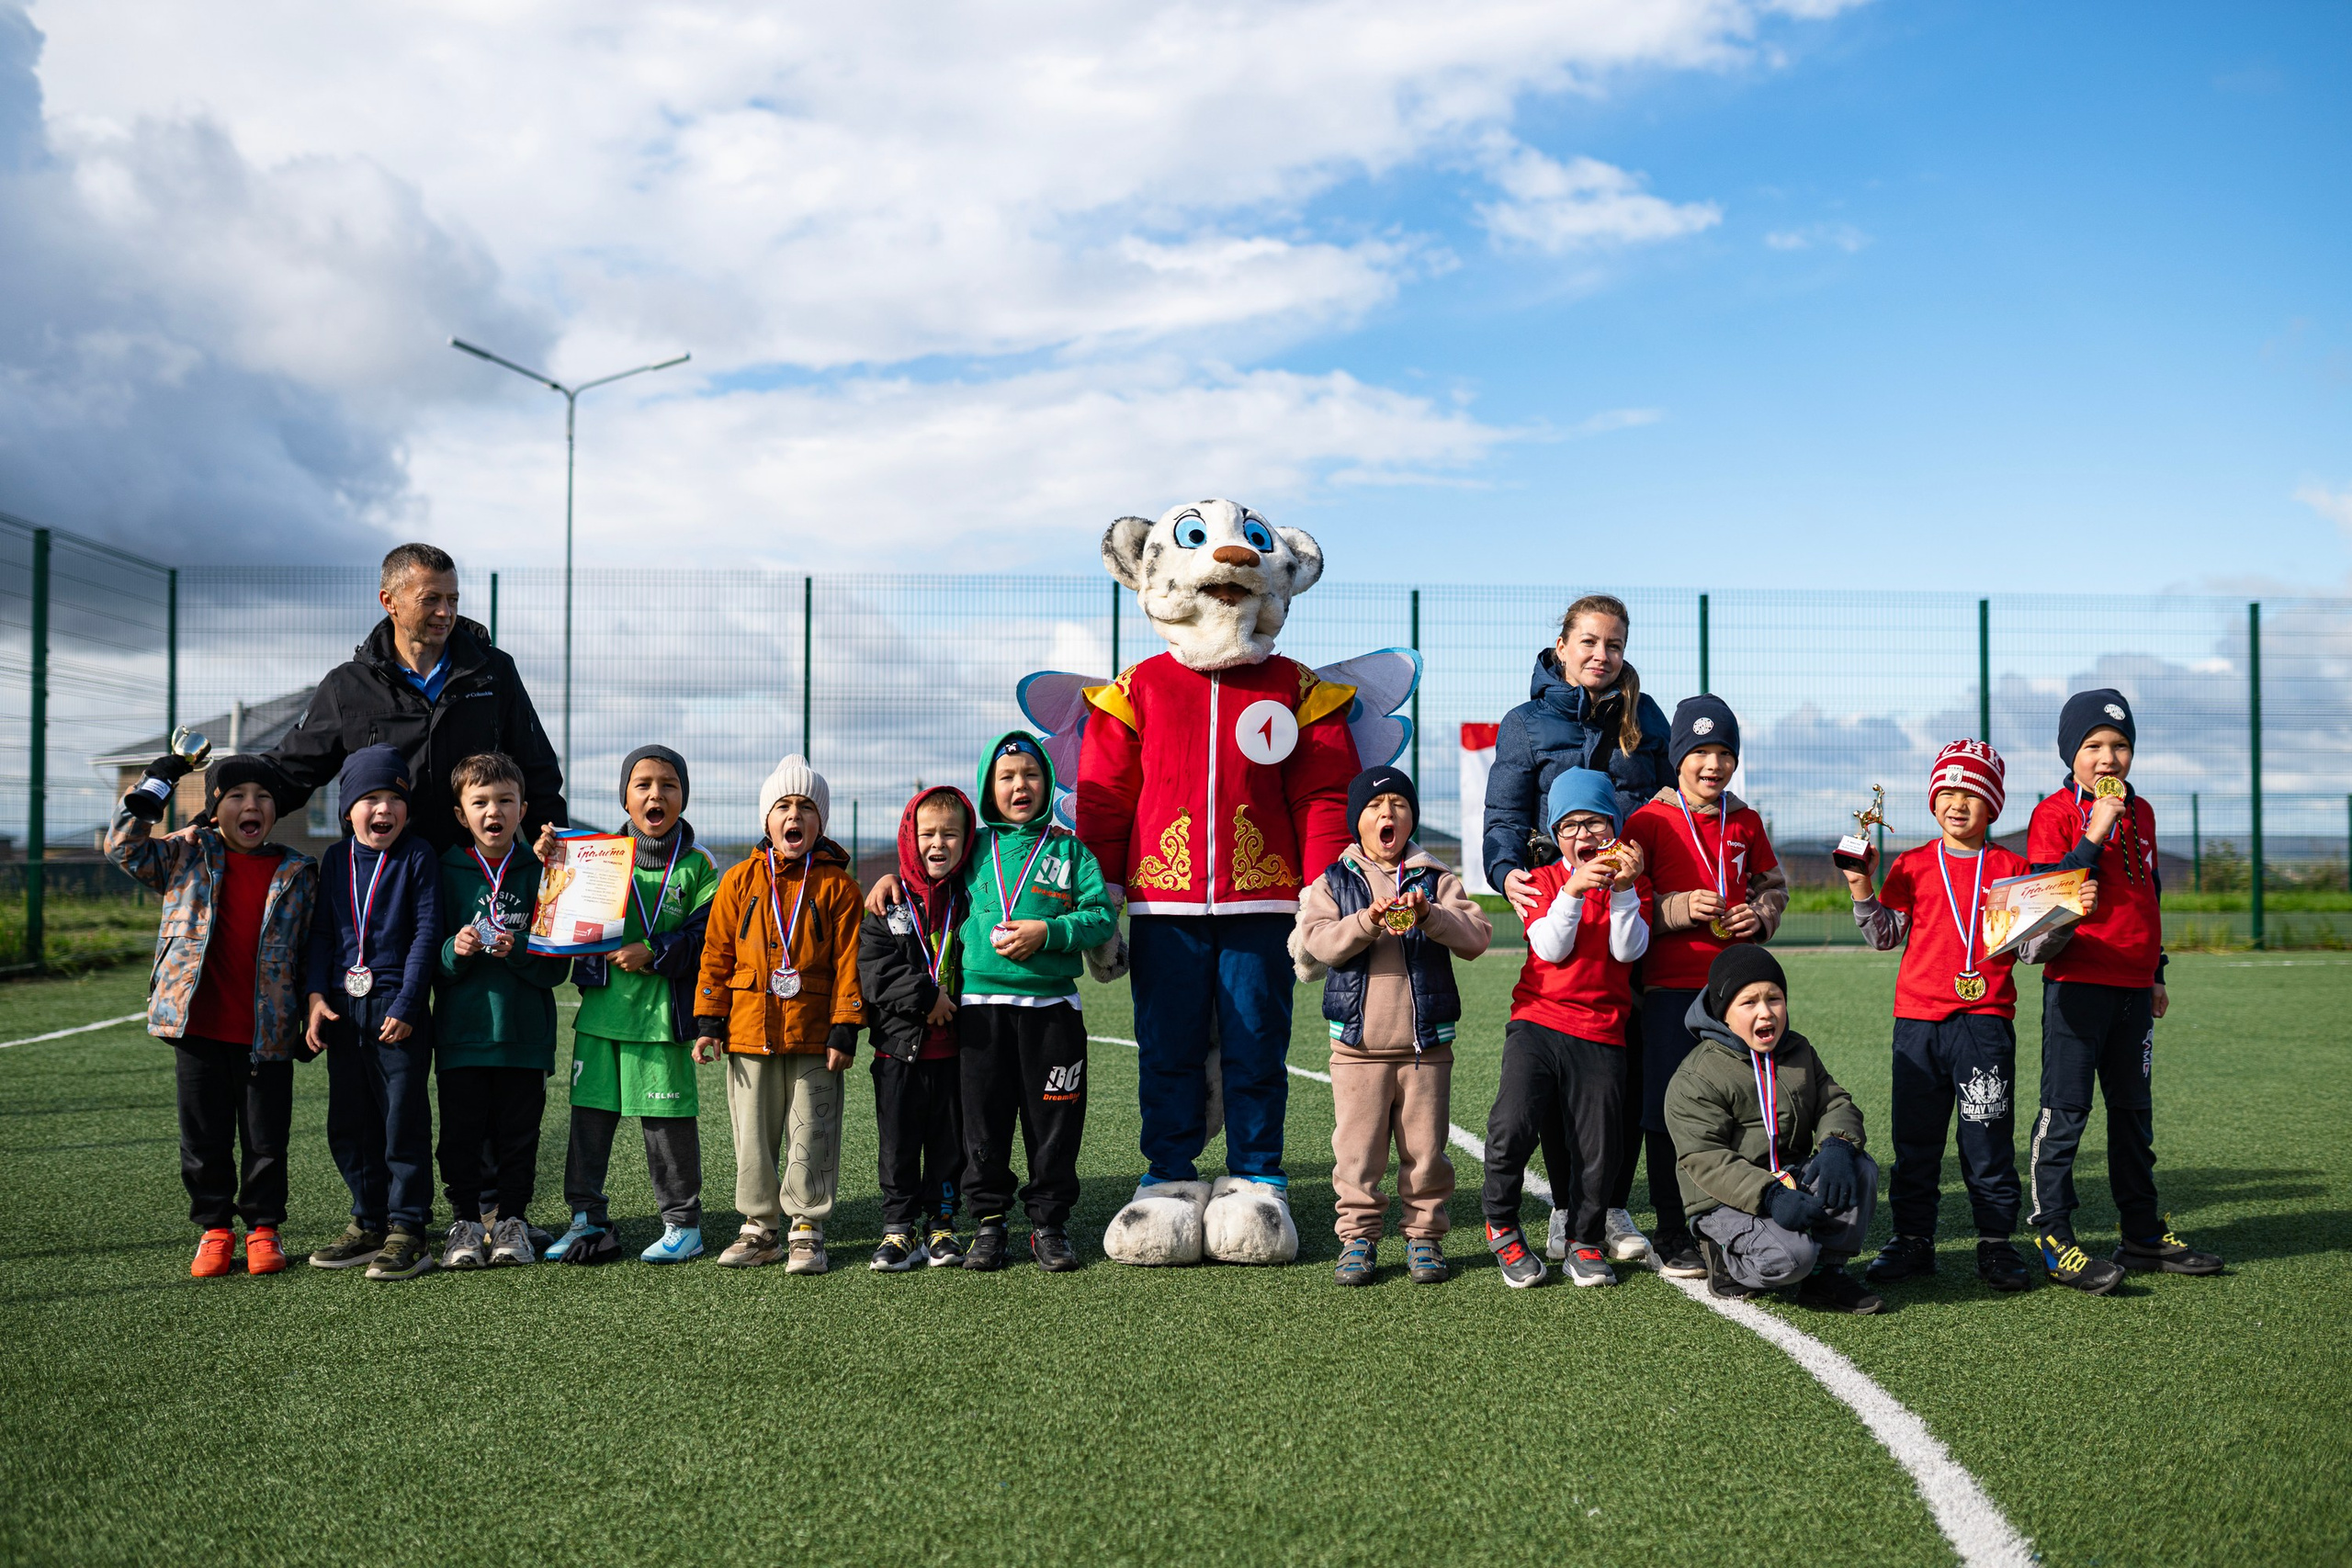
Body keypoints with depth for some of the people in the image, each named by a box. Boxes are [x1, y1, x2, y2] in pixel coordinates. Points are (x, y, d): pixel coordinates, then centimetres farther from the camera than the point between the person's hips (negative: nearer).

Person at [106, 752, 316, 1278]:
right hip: (198, 1027, 1)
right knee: (204, 1137, 9)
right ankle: (214, 1227, 22)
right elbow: (125, 846, -4)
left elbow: (310, 950, 10)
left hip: (268, 1033, 0)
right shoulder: (187, 855, 6)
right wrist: (156, 782, -5)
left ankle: (263, 1226, 21)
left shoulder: (297, 873, 5)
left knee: (266, 1140, 6)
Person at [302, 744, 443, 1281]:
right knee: (349, 1123, 11)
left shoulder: (417, 856, -4)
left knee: (404, 1121, -3)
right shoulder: (336, 858, 9)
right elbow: (322, 931, 12)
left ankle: (408, 1231, 5)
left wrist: (405, 1006, -12)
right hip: (344, 1009, 5)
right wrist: (317, 996, 1)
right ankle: (368, 1223, 23)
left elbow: (426, 933, -7)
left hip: (399, 1010, -5)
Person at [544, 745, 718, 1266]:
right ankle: (588, 1219, 19)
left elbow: (707, 937, -5)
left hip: (664, 1013, -3)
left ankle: (683, 1224, 14)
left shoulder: (698, 865, 1)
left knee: (668, 1120, 1)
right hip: (602, 1008, 3)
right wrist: (551, 868, -4)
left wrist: (653, 953, -14)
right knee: (589, 1115, 6)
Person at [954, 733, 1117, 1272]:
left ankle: (1048, 1223, 15)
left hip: (1051, 1004, -1)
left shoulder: (1068, 849, 4)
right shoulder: (973, 848, 9)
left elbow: (1102, 917, -3)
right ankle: (989, 1221, 17)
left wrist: (1046, 932, -15)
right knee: (985, 1116, 6)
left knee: (1053, 1118, 3)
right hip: (981, 1004, 1)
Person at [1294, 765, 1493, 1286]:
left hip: (1426, 1045, 1)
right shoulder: (1333, 883, 7)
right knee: (1357, 1149, 1)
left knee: (1425, 1148, 4)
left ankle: (1424, 1235, 16)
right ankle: (1358, 1235, 12)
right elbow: (1318, 941, -9)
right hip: (1357, 1045, 0)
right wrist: (1368, 921, -25)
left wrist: (1429, 915, -23)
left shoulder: (1438, 881, 8)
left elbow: (1475, 936, -6)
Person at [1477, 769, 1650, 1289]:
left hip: (1602, 1035, 1)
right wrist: (1573, 890, -17)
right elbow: (1552, 949, -5)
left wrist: (1623, 889, -15)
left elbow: (1628, 951, -4)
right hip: (1537, 1021, -1)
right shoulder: (1544, 880, 9)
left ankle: (1585, 1241, 22)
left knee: (1596, 1148, 0)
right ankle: (1501, 1228, 3)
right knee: (1512, 1126, -18)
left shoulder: (1632, 883, 11)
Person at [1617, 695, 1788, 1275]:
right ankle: (1672, 1237, 8)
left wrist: (1759, 916, 0)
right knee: (1669, 1110, -3)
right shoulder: (1650, 820, -2)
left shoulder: (1746, 822, 11)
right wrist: (1679, 908, -16)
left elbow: (1774, 886, 21)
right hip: (1671, 984, -4)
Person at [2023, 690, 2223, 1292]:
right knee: (2066, 1108, -6)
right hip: (2077, 980, -7)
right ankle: (2054, 1238, -1)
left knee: (2133, 1108, 13)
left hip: (2133, 987, 7)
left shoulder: (2141, 812, 14)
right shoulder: (2056, 813, -6)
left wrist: (2156, 972, 21)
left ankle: (2145, 1236, 22)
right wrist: (2095, 835, -23)